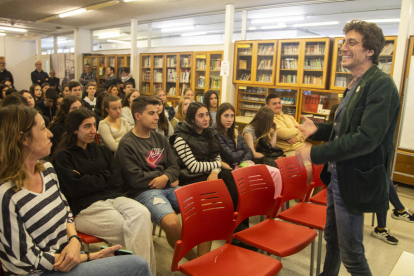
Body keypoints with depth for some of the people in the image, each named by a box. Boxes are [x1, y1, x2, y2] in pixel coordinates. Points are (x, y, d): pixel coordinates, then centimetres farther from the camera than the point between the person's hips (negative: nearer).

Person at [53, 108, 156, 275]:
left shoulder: (101, 150, 21)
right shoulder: (63, 156, 5)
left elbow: (118, 181, 12)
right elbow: (75, 188, -8)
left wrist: (91, 180, -3)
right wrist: (104, 177, 1)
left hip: (113, 197, 5)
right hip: (86, 207, -4)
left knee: (142, 213, -28)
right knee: (129, 228, -28)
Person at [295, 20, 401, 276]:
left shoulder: (381, 84, -19)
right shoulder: (357, 83, 11)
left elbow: (367, 138, -27)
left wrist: (316, 153, -23)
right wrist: (319, 130, 1)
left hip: (354, 180, -9)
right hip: (337, 174, 9)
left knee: (351, 253, 6)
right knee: (332, 237, 25)